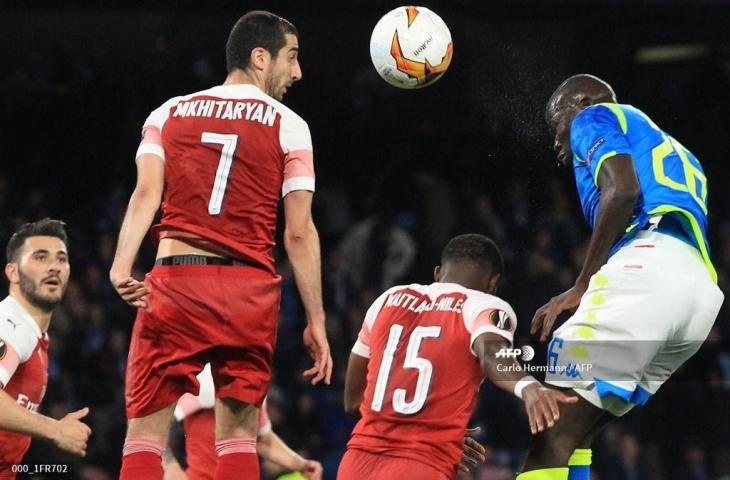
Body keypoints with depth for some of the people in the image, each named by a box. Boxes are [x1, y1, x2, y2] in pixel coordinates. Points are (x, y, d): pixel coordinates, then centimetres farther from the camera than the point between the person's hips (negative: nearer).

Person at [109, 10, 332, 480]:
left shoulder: (169, 114, 12)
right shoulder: (288, 126, 5)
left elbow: (146, 194, -4)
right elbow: (299, 234, 1)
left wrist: (121, 268, -15)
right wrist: (316, 321, 4)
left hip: (175, 283, 1)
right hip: (249, 289, -1)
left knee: (146, 432, 2)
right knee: (238, 434, 9)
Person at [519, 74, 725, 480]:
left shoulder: (595, 117, 15)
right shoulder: (670, 150, 39)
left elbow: (623, 191, -6)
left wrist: (581, 287, -2)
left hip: (645, 266, -8)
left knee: (553, 437, -14)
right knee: (572, 436, 13)